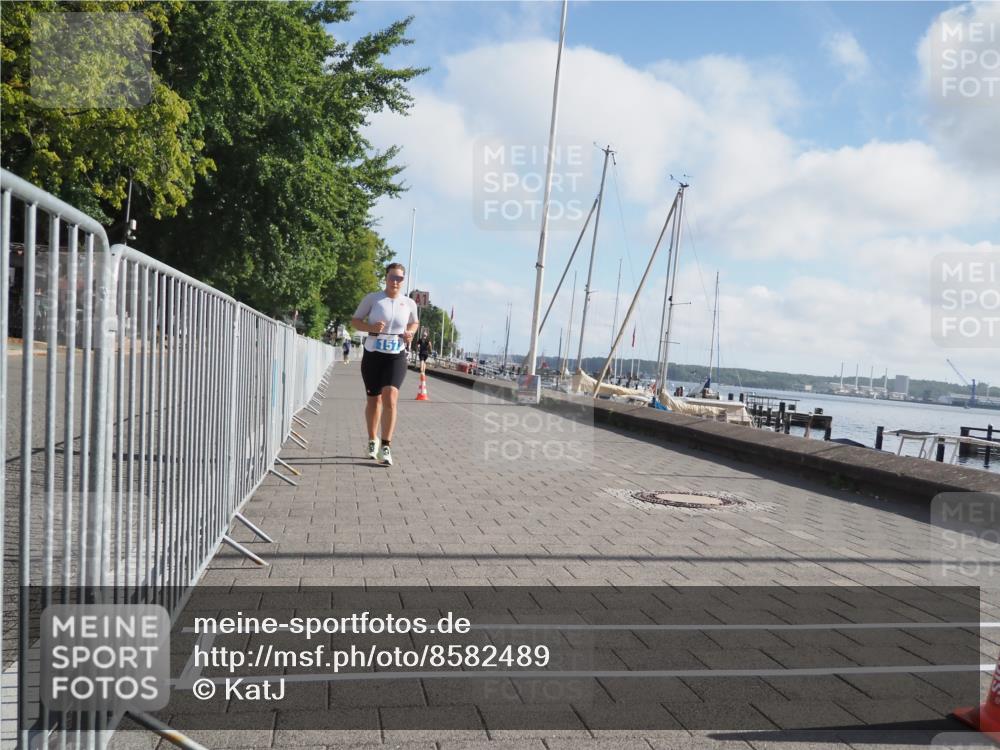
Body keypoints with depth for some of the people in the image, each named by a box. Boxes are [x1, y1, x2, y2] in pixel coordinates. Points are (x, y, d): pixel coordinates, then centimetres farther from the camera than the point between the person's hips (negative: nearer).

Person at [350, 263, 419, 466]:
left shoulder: (409, 303, 3)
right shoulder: (372, 298, -3)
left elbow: (414, 323, 22)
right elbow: (355, 321, 3)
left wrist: (410, 333, -1)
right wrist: (370, 327, -17)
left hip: (396, 357, 0)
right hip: (373, 355, 0)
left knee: (389, 399, -17)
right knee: (373, 400, 10)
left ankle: (386, 446, -9)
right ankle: (373, 440, 32)